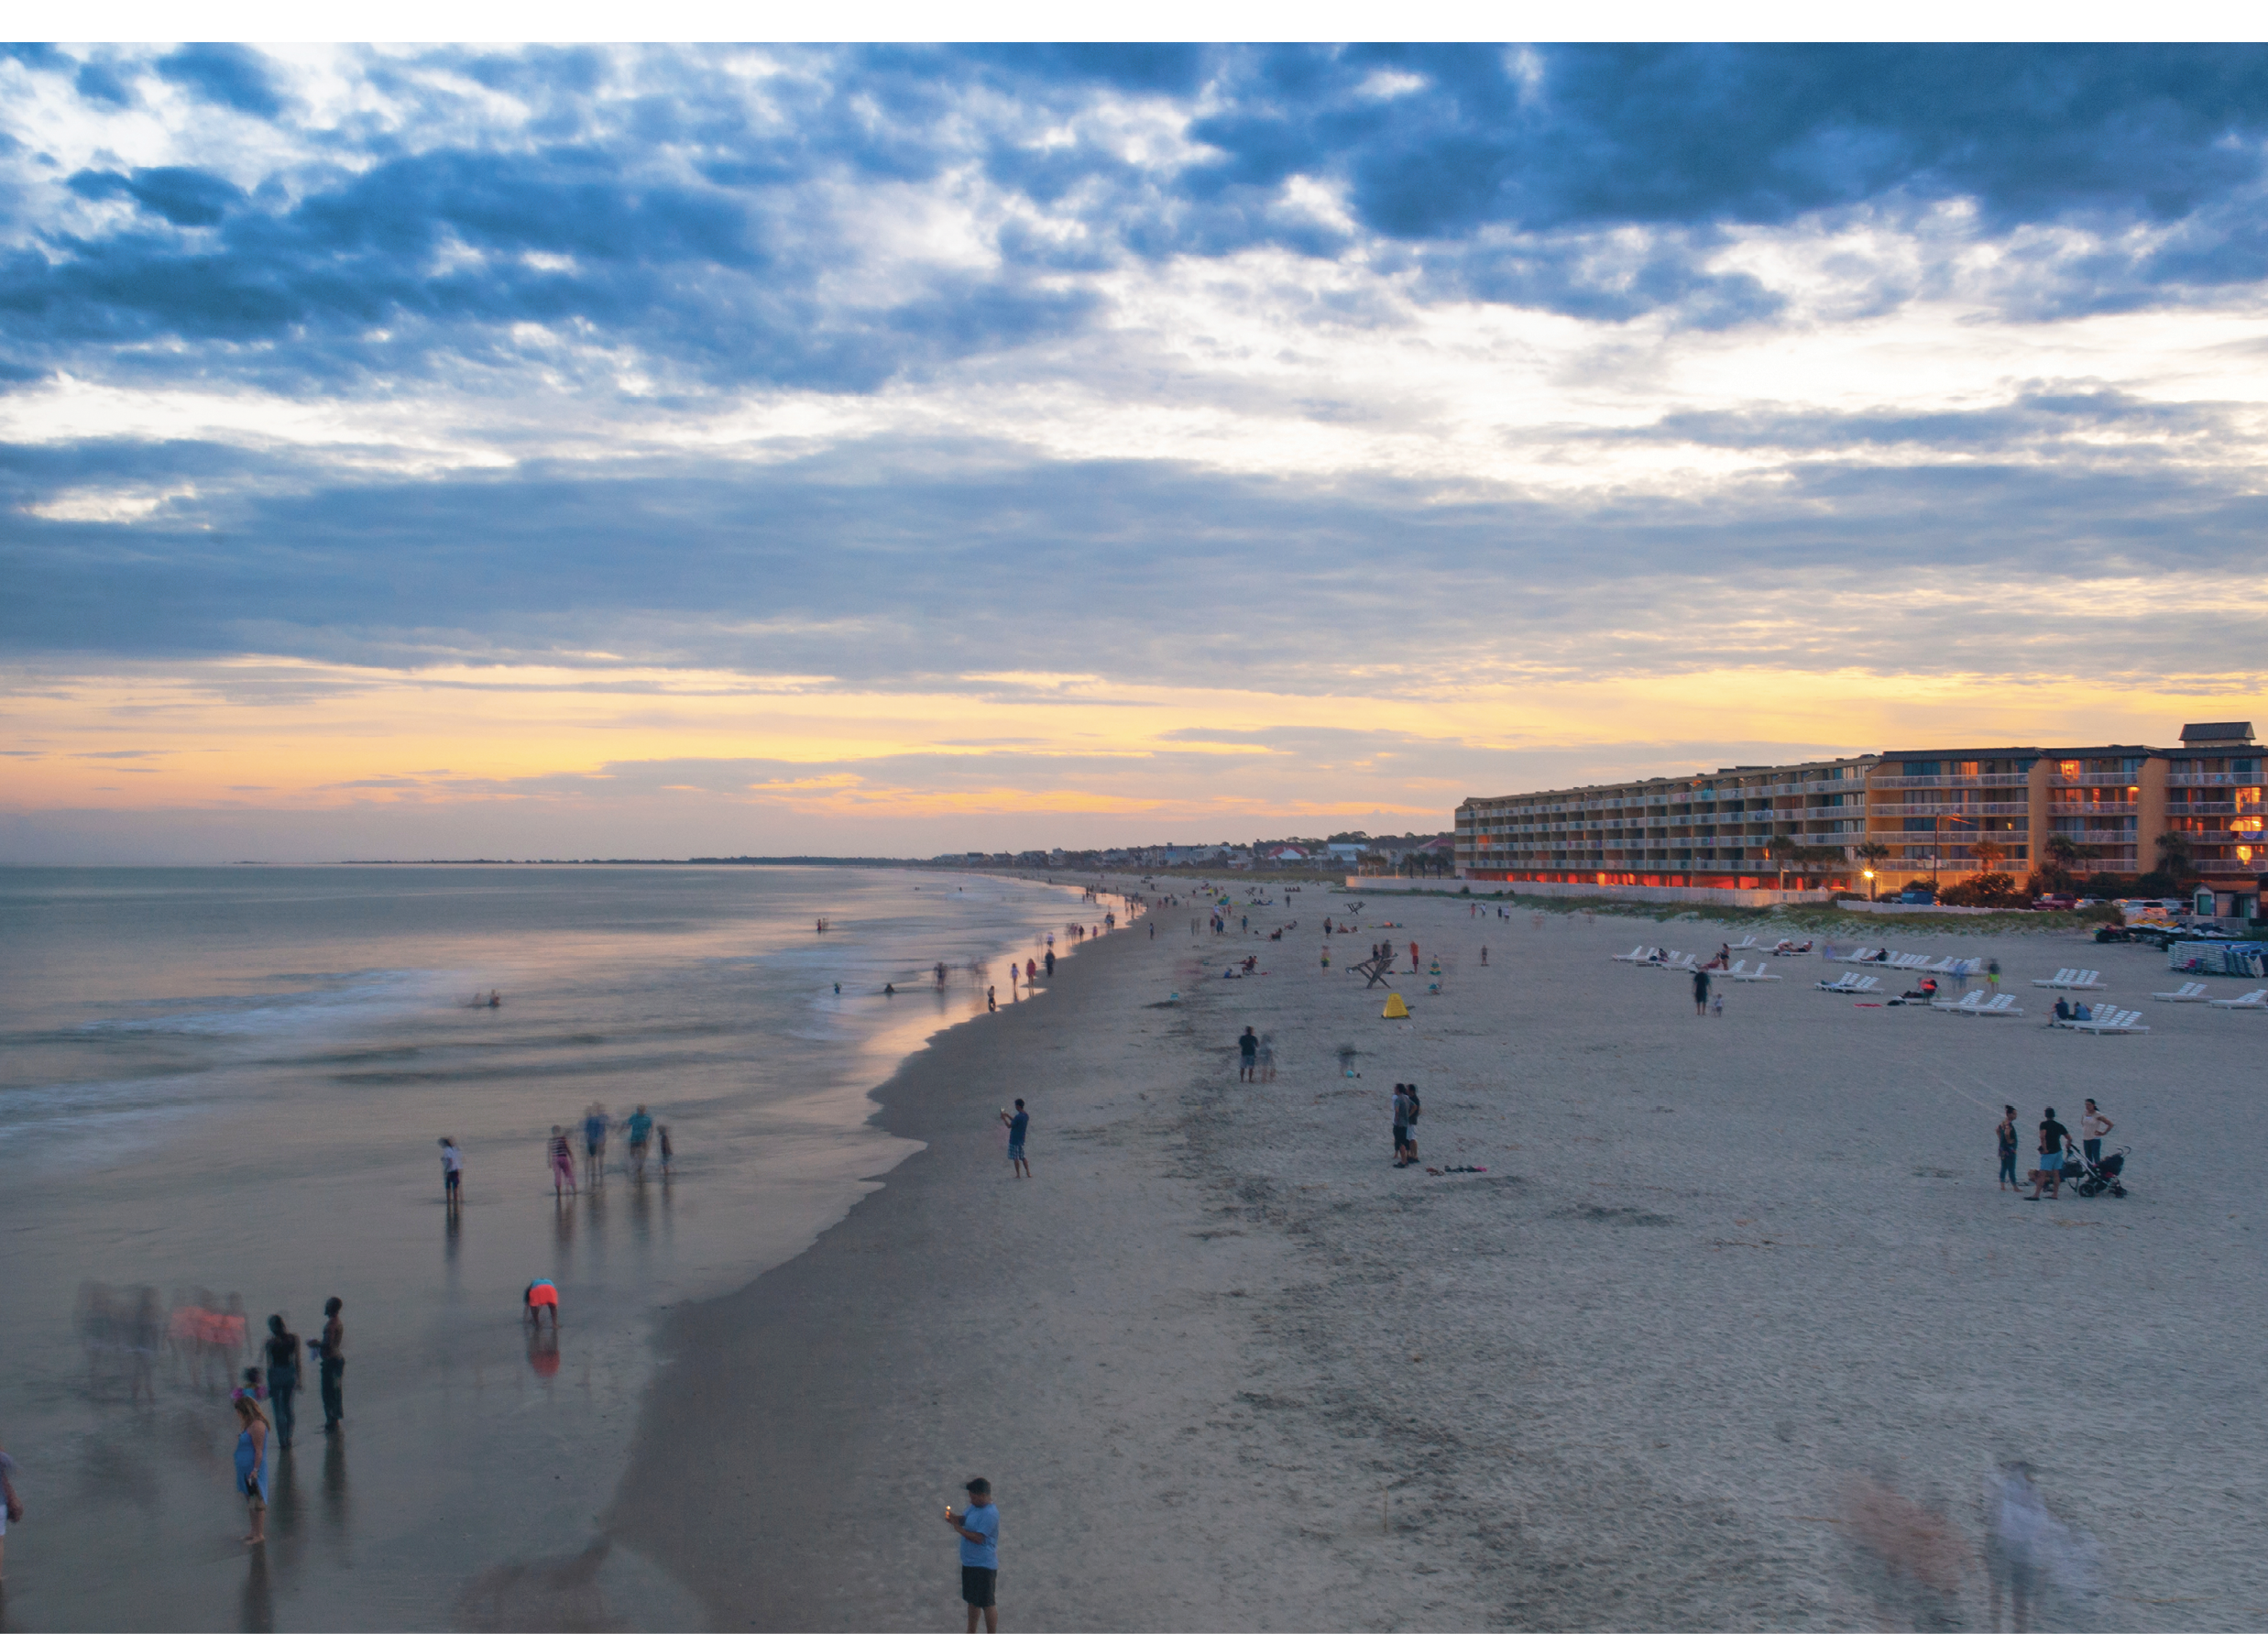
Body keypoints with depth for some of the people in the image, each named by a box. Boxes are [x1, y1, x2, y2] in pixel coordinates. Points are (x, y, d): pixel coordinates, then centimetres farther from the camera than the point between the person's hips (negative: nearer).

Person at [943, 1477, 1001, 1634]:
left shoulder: (990, 1513, -23)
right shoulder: (974, 1507, 7)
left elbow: (978, 1538, -25)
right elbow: (962, 1519, 9)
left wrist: (958, 1528, -21)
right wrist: (952, 1517, -12)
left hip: (984, 1566, -10)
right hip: (970, 1562, 10)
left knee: (987, 1603, -1)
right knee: (972, 1601, 20)